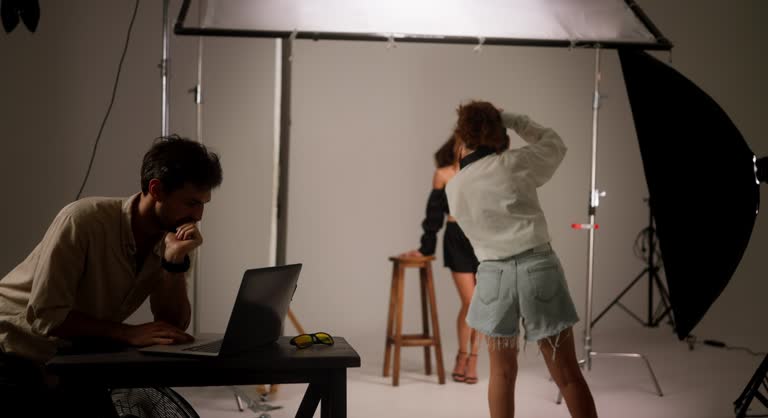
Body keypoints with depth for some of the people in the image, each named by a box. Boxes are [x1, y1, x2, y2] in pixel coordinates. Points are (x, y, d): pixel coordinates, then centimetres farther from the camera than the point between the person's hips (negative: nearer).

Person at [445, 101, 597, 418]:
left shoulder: (454, 188, 7)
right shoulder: (514, 163, -1)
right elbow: (555, 145, 17)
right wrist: (509, 119, 17)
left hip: (494, 275, 2)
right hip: (538, 269, -2)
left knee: (502, 373, 16)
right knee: (567, 374, 5)